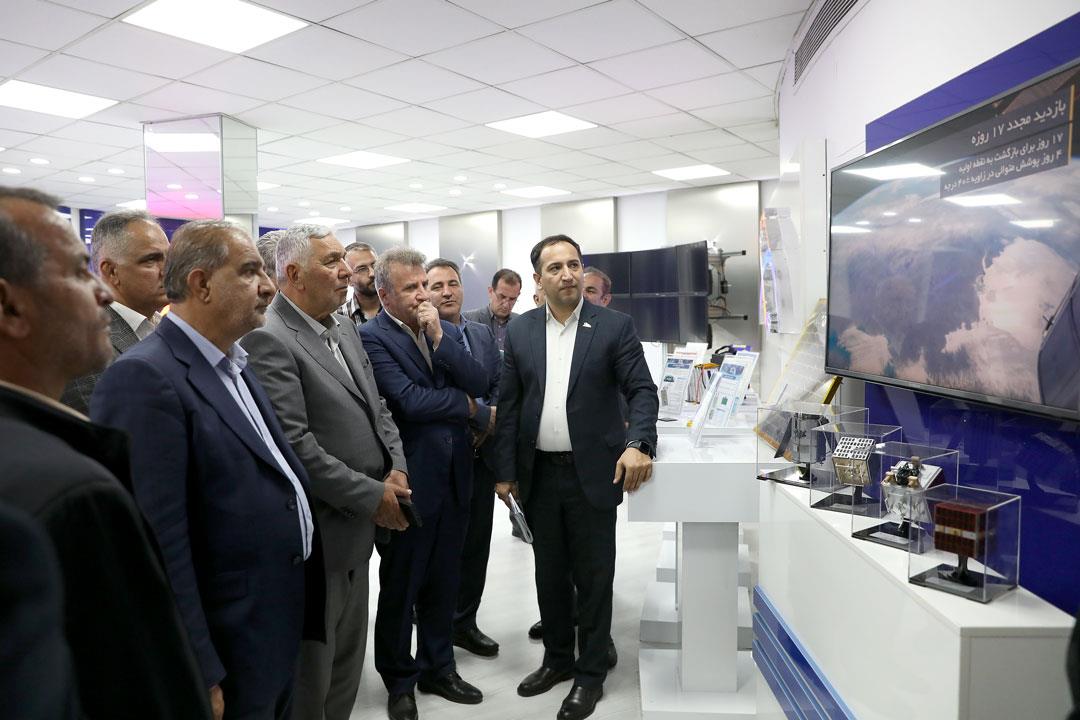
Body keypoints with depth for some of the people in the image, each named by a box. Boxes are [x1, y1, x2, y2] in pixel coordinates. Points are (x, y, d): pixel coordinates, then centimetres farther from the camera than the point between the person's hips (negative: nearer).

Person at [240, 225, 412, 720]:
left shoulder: (345, 330, 10)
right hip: (316, 533, -8)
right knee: (310, 675, 11)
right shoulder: (268, 339, -18)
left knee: (347, 661, 22)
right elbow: (294, 444, -24)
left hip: (357, 527, 8)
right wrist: (372, 496, -18)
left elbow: (376, 408, 13)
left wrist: (396, 469, -4)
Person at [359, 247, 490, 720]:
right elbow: (408, 400, -24)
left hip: (453, 476, 6)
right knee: (400, 588, 12)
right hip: (410, 481, -5)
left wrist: (439, 336, -14)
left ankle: (438, 667, 38)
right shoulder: (371, 336, -13)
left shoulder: (447, 330, 7)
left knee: (442, 583, 19)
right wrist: (463, 405, -8)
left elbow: (480, 384, -4)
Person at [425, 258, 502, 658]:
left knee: (476, 543, 14)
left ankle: (464, 622, 30)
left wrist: (486, 428, -8)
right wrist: (485, 415, -16)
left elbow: (499, 386, 8)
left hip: (480, 455, 6)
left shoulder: (484, 334, 10)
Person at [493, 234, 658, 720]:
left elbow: (642, 390, -7)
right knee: (549, 573, 17)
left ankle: (591, 674, 25)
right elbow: (508, 405, 5)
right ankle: (557, 660, 36)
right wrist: (505, 472, 2)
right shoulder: (520, 332, 4)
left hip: (594, 474, -3)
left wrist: (639, 444, -24)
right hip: (539, 475, 3)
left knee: (593, 577, 8)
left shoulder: (615, 326, -4)